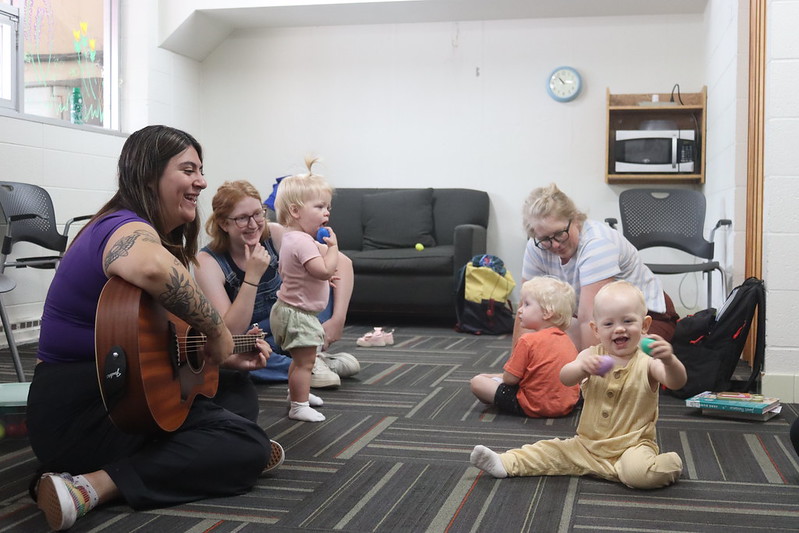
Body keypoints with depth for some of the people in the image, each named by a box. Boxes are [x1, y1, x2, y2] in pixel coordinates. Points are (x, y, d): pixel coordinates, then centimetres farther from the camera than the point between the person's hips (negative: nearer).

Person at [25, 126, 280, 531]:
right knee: (251, 445, -13)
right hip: (77, 417, -10)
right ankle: (90, 487, -19)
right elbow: (153, 269, -47)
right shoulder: (129, 229, -18)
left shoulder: (141, 230, 14)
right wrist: (217, 332, -33)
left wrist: (222, 358, 8)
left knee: (240, 392, 20)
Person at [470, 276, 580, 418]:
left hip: (535, 407, -7)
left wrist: (500, 376, 11)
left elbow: (510, 378, -13)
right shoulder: (567, 340, 4)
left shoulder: (528, 341, -17)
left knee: (476, 382, -2)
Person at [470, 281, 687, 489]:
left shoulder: (647, 362, -9)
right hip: (588, 443, 4)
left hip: (631, 446, -4)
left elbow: (677, 382, -25)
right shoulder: (592, 356, -2)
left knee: (639, 472, -31)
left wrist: (669, 361, -47)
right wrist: (583, 367, -43)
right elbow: (565, 378, -19)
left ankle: (663, 465, -3)